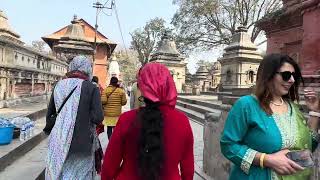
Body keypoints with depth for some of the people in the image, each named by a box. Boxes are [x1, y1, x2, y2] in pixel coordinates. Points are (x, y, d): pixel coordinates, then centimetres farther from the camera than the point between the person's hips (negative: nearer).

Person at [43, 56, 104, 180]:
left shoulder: (59, 85, 3)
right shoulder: (91, 88, -10)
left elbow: (50, 114, 8)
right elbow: (98, 117, -17)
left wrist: (50, 130, 24)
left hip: (59, 142, 4)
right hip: (82, 143, -4)